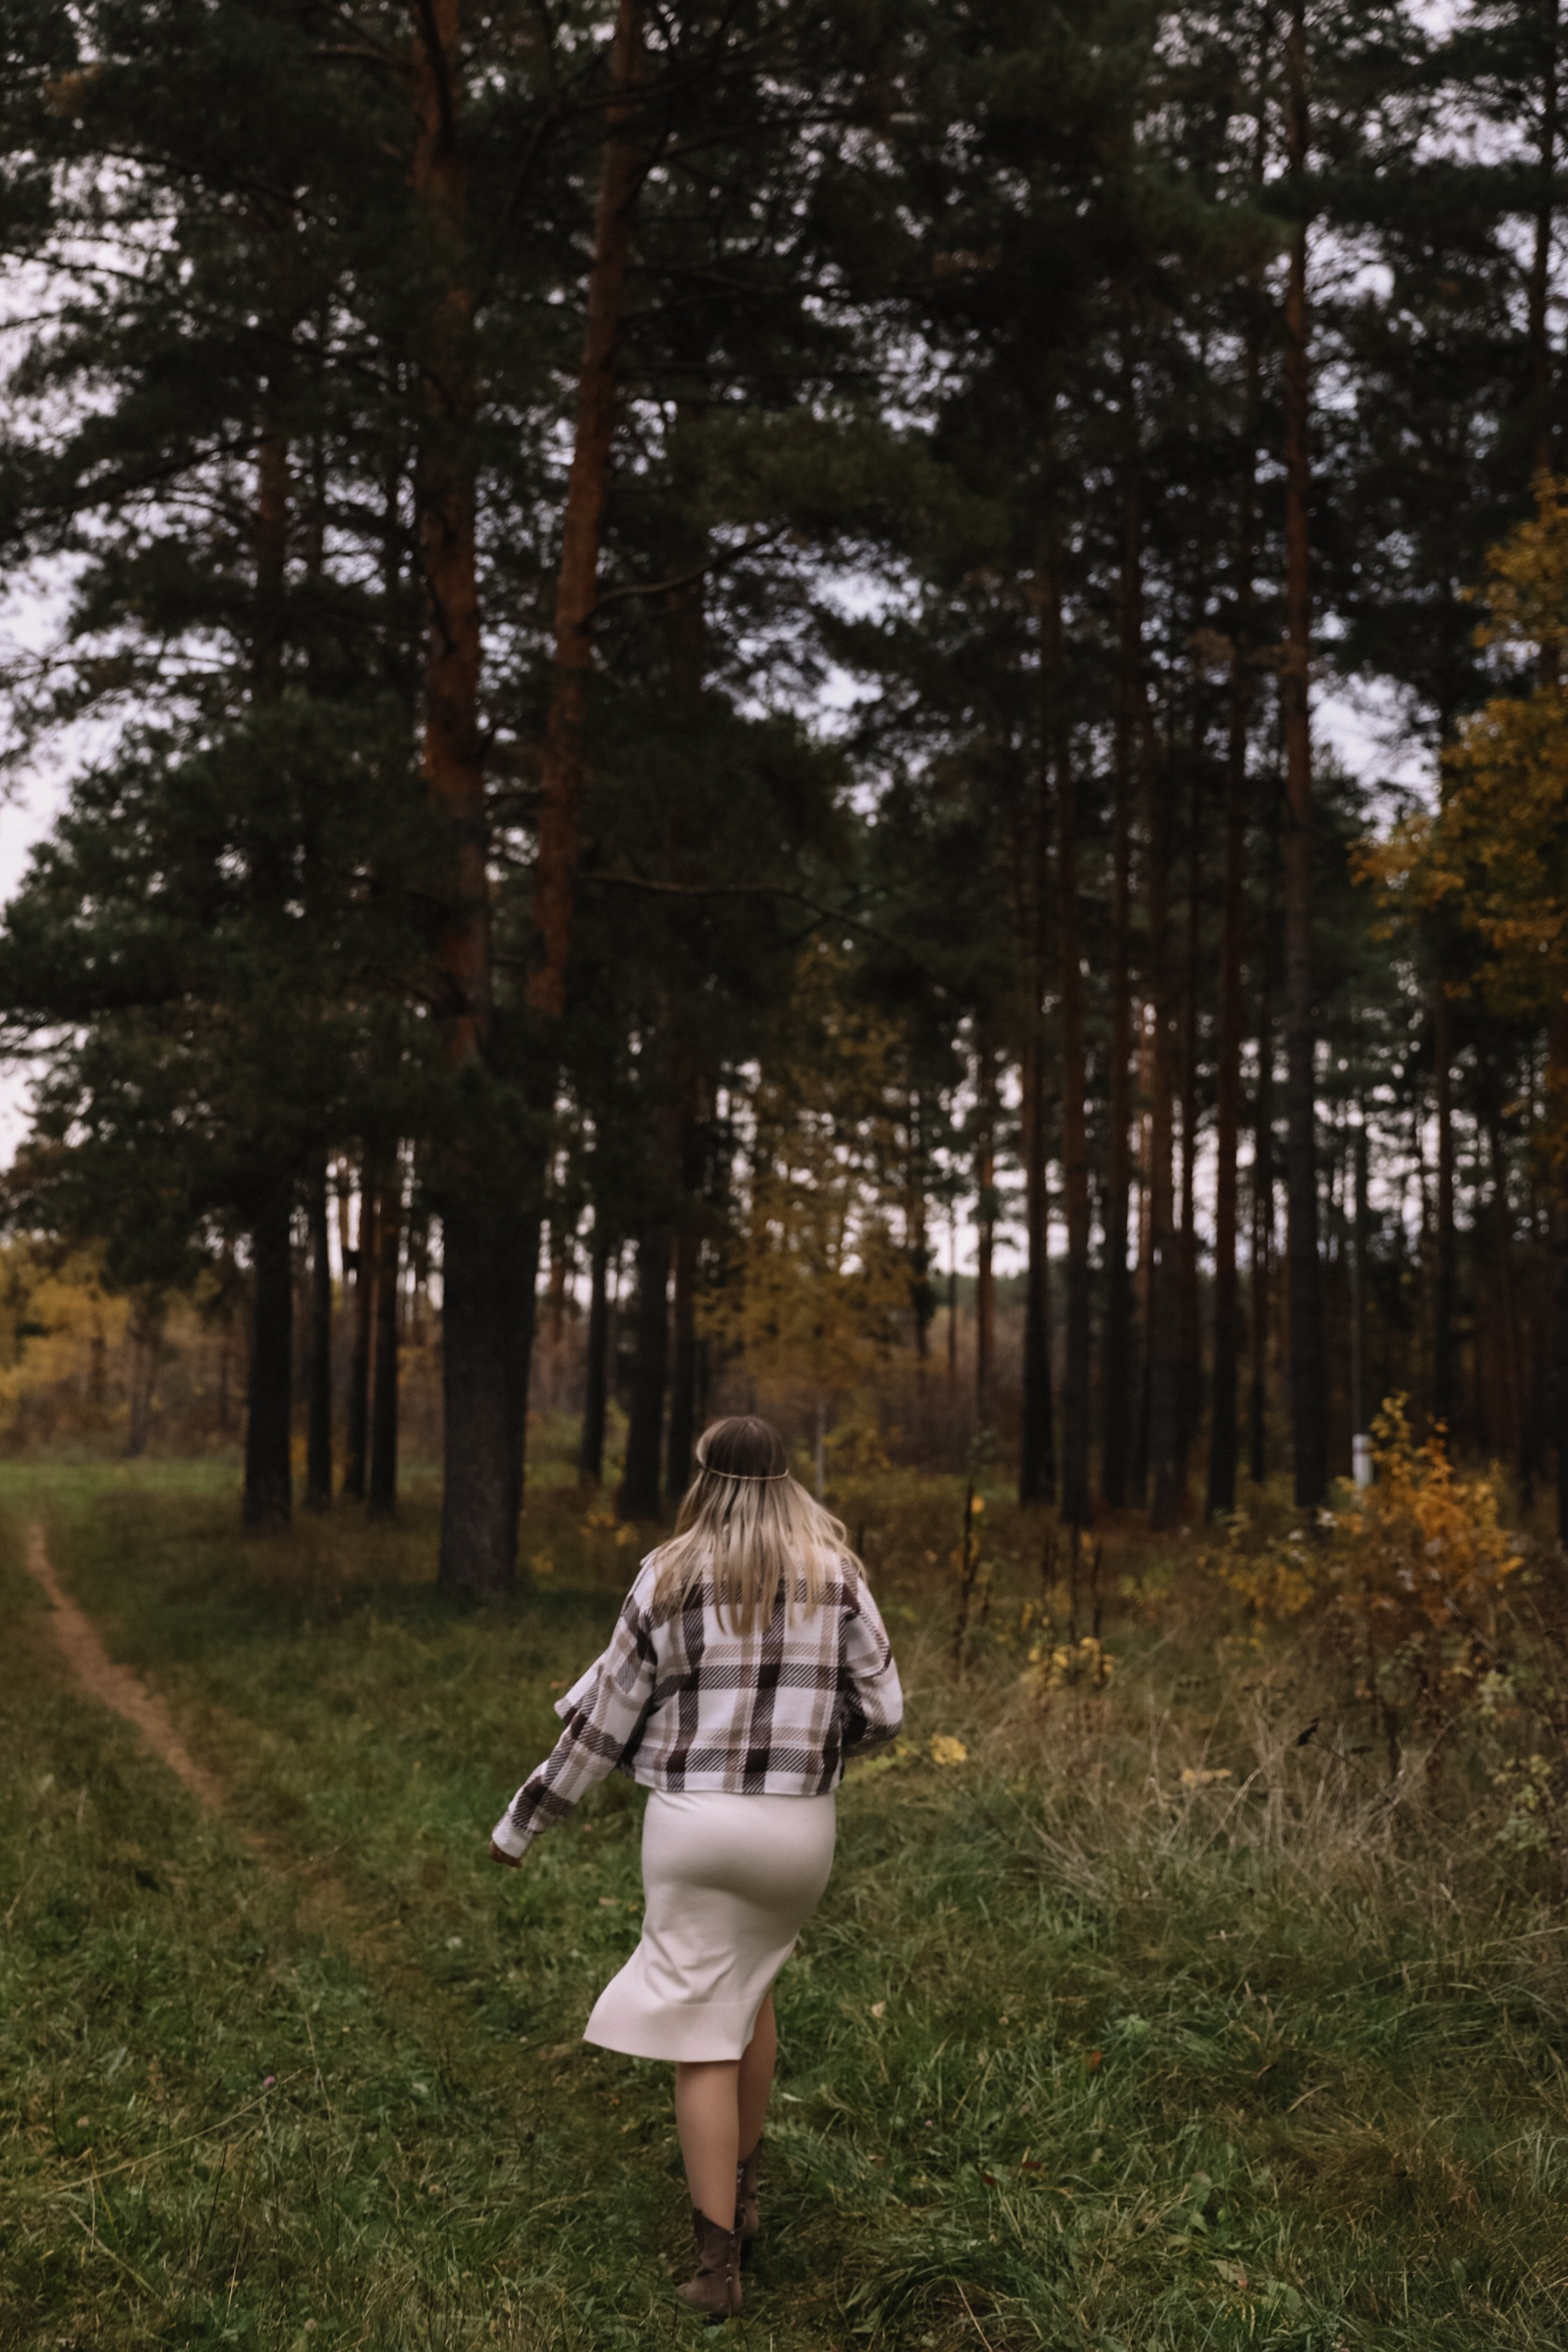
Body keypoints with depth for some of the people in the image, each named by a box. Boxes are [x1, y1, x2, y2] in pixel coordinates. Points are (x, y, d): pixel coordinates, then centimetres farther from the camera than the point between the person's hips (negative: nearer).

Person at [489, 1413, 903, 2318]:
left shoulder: (667, 1578, -1)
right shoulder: (835, 1575, 0)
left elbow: (605, 1718, 2)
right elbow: (881, 1711, 0)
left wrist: (527, 1818, 13)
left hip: (690, 1818, -2)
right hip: (799, 1825, 2)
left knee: (701, 2031, 4)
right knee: (752, 1980, 27)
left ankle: (720, 2261, 4)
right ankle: (742, 2185, 35)